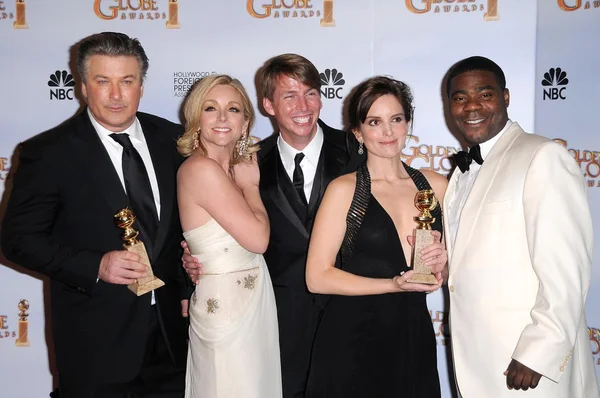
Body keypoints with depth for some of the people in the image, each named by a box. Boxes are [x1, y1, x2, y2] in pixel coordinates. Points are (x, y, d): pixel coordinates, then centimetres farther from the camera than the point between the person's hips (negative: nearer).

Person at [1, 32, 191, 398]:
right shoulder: (48, 152, -11)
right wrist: (95, 267, -21)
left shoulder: (171, 138, 1)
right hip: (95, 338, -4)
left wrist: (188, 288, 4)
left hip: (170, 326, 4)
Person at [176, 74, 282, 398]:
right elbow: (257, 238, -19)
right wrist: (250, 185, -8)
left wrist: (245, 184, 2)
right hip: (226, 305, -9)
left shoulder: (235, 168, 7)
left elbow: (255, 235, 3)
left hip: (253, 299, 9)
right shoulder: (201, 168, -19)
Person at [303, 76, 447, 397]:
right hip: (353, 339, -3)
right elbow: (318, 277, -11)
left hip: (415, 336, 4)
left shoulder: (435, 184, 4)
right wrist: (394, 284, -17)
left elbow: (452, 259, 16)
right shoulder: (344, 189, -7)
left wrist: (442, 261, -6)